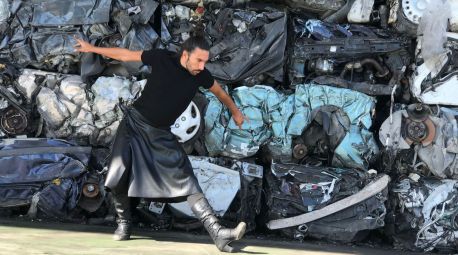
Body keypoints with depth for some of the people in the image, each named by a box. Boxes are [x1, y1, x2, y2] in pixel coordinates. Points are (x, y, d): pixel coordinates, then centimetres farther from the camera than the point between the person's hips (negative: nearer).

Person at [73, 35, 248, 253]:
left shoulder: (201, 75, -8)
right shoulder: (162, 58, -16)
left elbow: (219, 92, 13)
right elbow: (126, 55, -4)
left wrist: (236, 112, 28)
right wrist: (92, 48, 3)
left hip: (161, 134, 1)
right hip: (135, 123, -1)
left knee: (187, 182, -12)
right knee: (118, 179, -8)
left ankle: (218, 234, -24)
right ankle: (123, 223, 18)